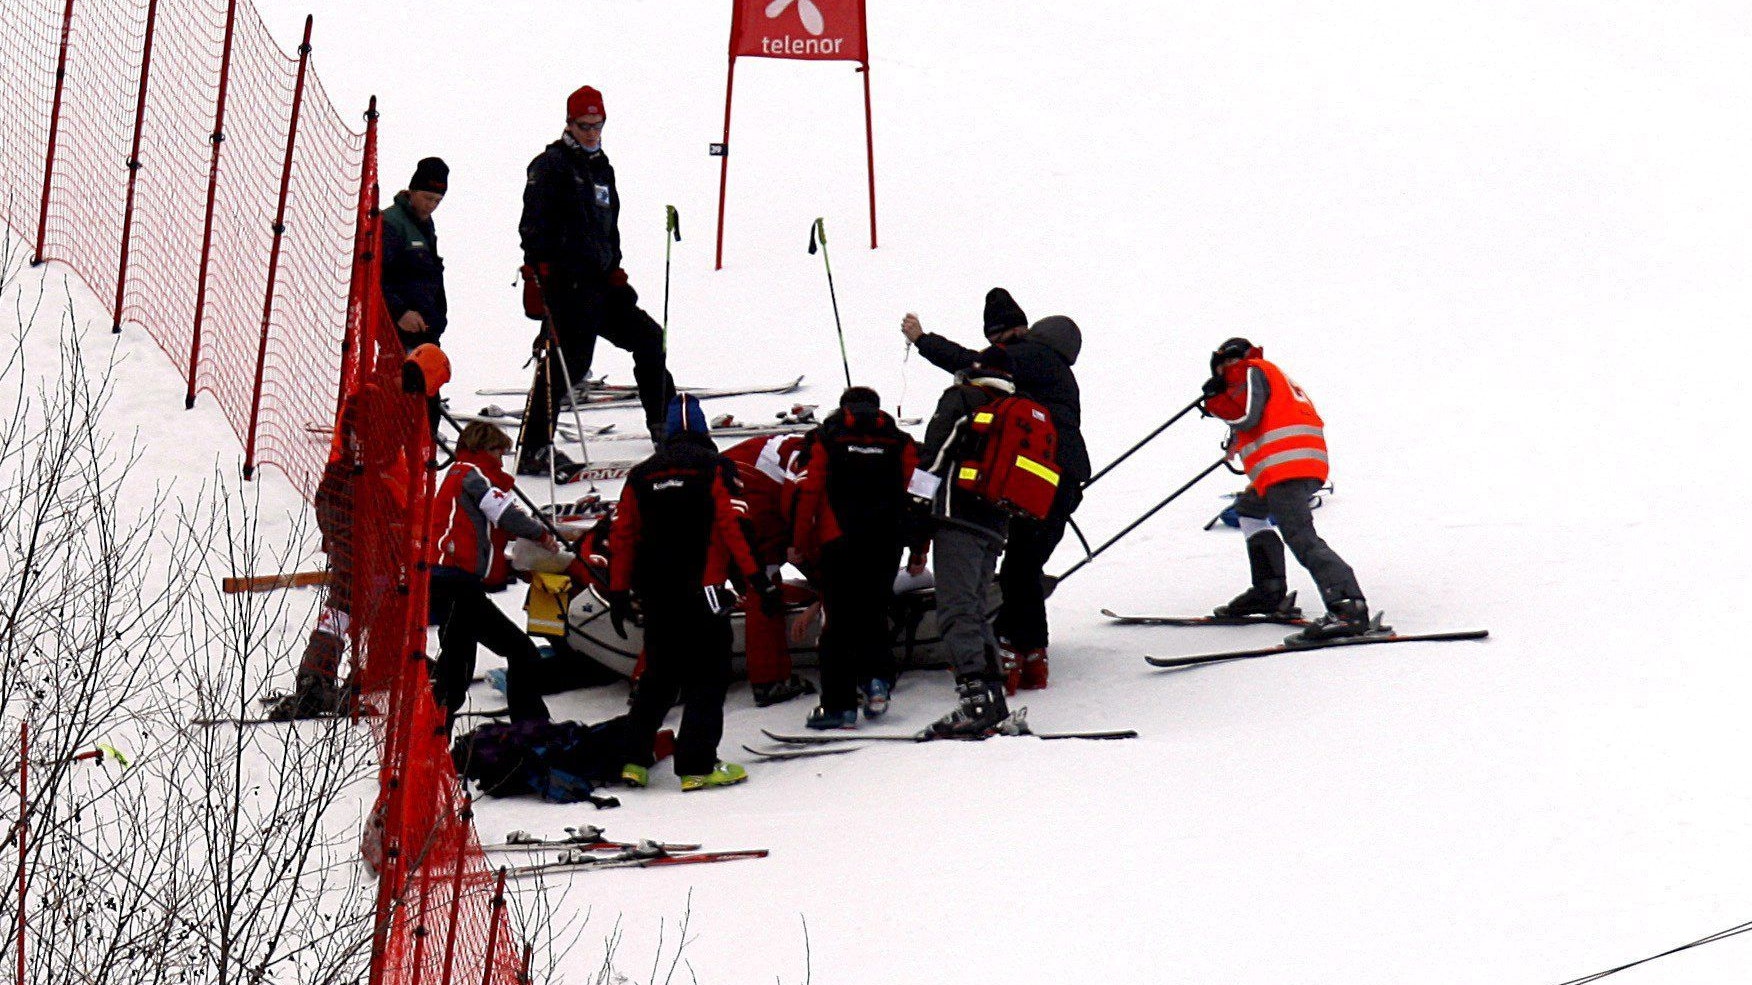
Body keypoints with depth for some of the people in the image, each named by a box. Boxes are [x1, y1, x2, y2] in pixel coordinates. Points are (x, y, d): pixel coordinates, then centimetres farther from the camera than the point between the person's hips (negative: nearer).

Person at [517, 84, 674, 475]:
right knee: (567, 361, -16)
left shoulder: (601, 168, 21)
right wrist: (539, 274, -20)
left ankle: (665, 426, 26)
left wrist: (615, 272, 21)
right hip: (567, 284, -9)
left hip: (600, 282, 9)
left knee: (649, 339, 13)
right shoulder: (551, 166, -5)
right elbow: (534, 226, -12)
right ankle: (532, 449, -14)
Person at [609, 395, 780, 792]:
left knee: (659, 677, 17)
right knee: (707, 679, 0)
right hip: (703, 592, -5)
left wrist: (619, 594, 13)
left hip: (656, 596, 5)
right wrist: (759, 580, -9)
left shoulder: (641, 476, 9)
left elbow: (622, 538, 8)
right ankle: (696, 766, -6)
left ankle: (634, 758, 11)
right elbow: (732, 530, -12)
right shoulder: (714, 471, -5)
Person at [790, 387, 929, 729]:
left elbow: (808, 494, -1)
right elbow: (916, 495, 5)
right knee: (874, 614, 18)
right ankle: (877, 678, -3)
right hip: (885, 544, 2)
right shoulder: (900, 442, 10)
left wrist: (802, 544, 6)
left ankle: (838, 704, -3)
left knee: (838, 623, 1)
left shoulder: (825, 439, 6)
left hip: (837, 543, -2)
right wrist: (919, 550, 10)